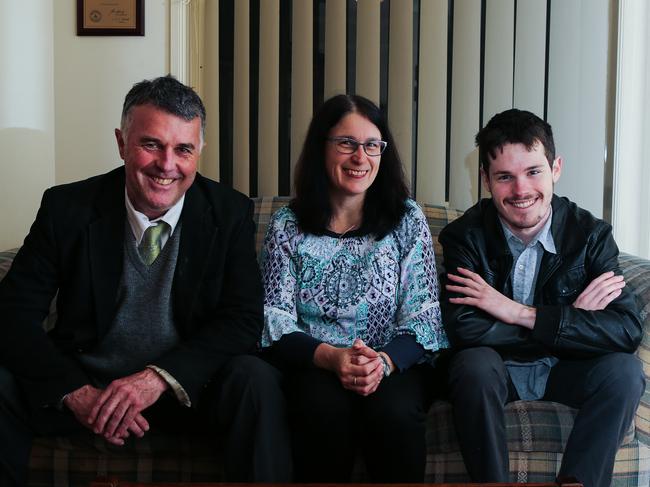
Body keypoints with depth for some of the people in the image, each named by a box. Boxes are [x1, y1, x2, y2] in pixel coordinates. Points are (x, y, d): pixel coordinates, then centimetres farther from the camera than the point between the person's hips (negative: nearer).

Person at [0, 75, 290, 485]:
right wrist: (75, 391, -24)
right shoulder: (67, 207, -6)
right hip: (84, 379, 1)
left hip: (188, 386, -1)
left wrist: (159, 378, -26)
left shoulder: (231, 213, -5)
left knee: (256, 381, -30)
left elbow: (243, 320, -11)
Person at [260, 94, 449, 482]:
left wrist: (384, 361, -21)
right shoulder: (287, 226, 6)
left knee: (393, 410, -33)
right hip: (313, 366, 0)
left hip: (395, 366, 0)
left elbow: (424, 316, 0)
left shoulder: (408, 220, 7)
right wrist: (331, 357, -21)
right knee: (325, 406, -34)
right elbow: (275, 321, -2)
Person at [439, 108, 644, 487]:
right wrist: (571, 319, -24)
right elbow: (463, 329, -29)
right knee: (474, 366, -33)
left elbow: (628, 330, -23)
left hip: (564, 369, 2)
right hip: (496, 369, -1)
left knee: (624, 371, -26)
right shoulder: (465, 237, -15)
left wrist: (519, 313, -29)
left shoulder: (592, 235, -12)